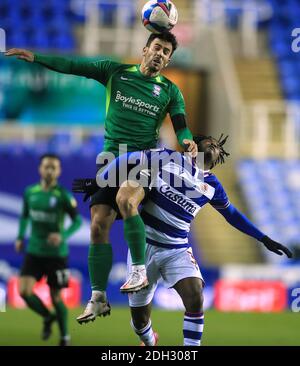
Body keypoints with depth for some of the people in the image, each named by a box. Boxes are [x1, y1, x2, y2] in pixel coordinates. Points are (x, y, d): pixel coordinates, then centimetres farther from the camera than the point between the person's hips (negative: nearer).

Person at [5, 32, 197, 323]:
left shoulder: (169, 90, 8)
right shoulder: (116, 72, 8)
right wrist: (35, 58, -4)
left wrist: (187, 141, -18)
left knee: (125, 200, -33)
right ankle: (98, 298, 4)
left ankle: (139, 271, -23)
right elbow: (74, 67, 4)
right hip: (112, 157, 2)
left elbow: (180, 126, 5)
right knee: (98, 226, -5)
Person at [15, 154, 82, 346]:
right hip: (34, 251, 3)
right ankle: (48, 317, 16)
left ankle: (65, 337, 27)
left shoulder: (63, 195, -11)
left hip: (56, 254, -3)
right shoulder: (30, 192, 2)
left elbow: (78, 221, -7)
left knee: (56, 298, 4)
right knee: (24, 291, -14)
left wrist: (63, 236, -23)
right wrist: (20, 237, 9)